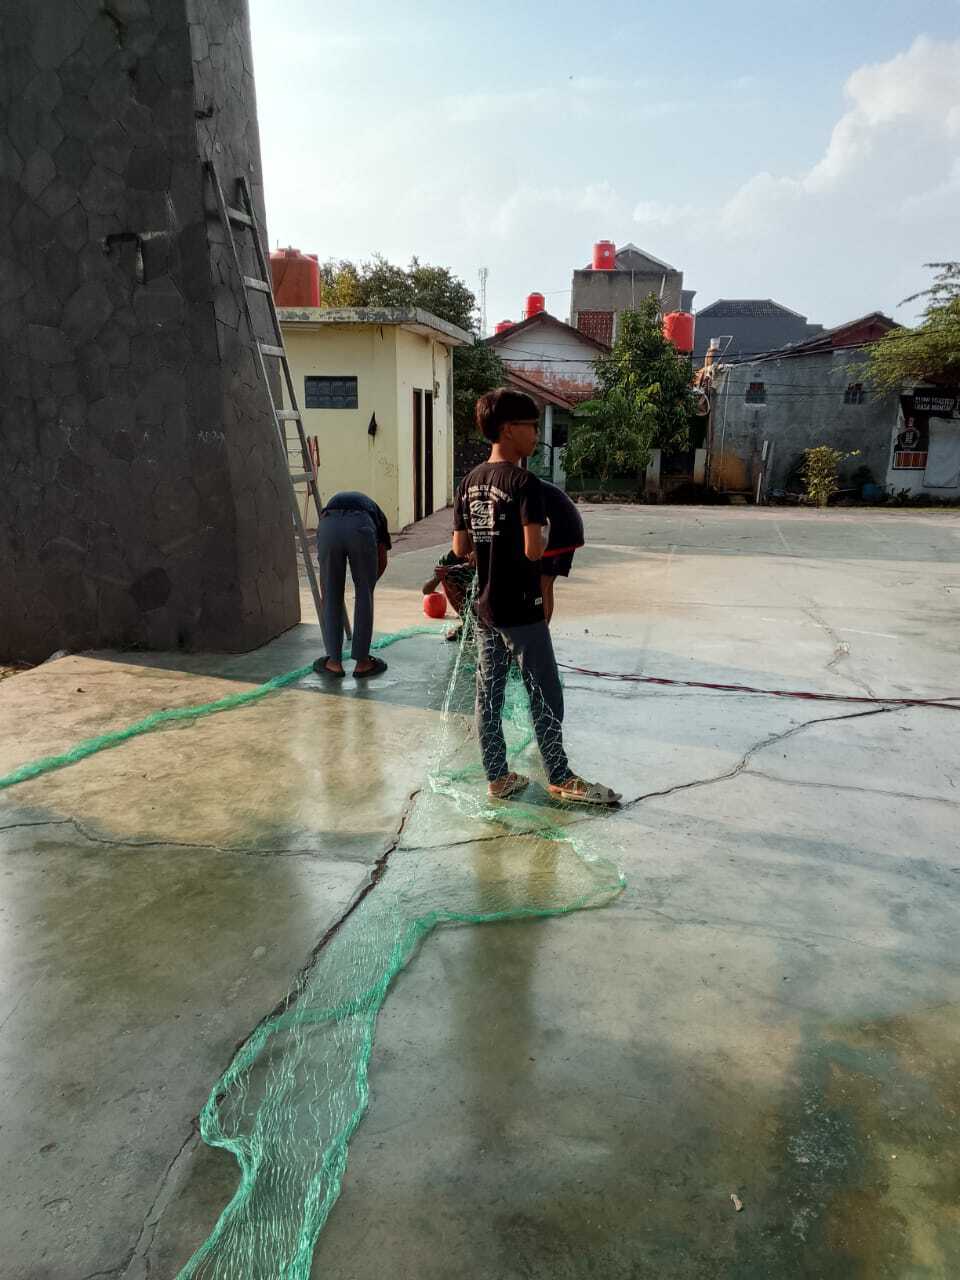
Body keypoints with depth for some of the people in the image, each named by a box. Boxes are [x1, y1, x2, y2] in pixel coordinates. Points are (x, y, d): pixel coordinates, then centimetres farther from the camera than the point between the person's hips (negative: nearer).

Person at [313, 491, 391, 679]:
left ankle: (334, 662, 24)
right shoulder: (374, 510, 40)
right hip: (361, 526, -1)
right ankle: (362, 662, 21)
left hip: (329, 525, 1)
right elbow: (382, 560, 30)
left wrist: (325, 595, 51)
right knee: (364, 595, 16)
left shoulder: (333, 502, 43)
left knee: (331, 598, 17)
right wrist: (368, 583, 45)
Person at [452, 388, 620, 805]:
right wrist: (542, 544, -1)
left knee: (488, 693, 11)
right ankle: (560, 778, 18)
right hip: (521, 609, -7)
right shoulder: (525, 482, -16)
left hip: (485, 607, 7)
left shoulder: (469, 483, 7)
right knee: (544, 695, 6)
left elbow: (460, 547, 8)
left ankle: (497, 777, 21)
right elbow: (534, 551, -22)